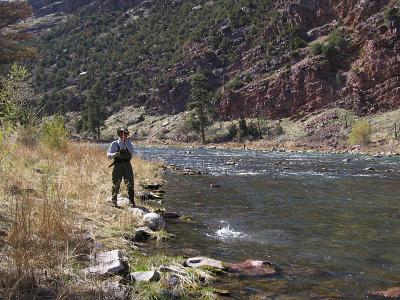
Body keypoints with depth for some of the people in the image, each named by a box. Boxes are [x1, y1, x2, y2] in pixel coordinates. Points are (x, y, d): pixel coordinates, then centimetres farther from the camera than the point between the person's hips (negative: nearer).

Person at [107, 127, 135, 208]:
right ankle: (114, 202, 11)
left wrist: (126, 142, -11)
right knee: (116, 185, 2)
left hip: (127, 165, 2)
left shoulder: (129, 143, 10)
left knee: (130, 184, -1)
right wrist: (115, 154, -20)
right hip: (118, 166, -2)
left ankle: (131, 202, 5)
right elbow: (108, 154, 0)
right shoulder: (114, 144, 3)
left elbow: (131, 151, -5)